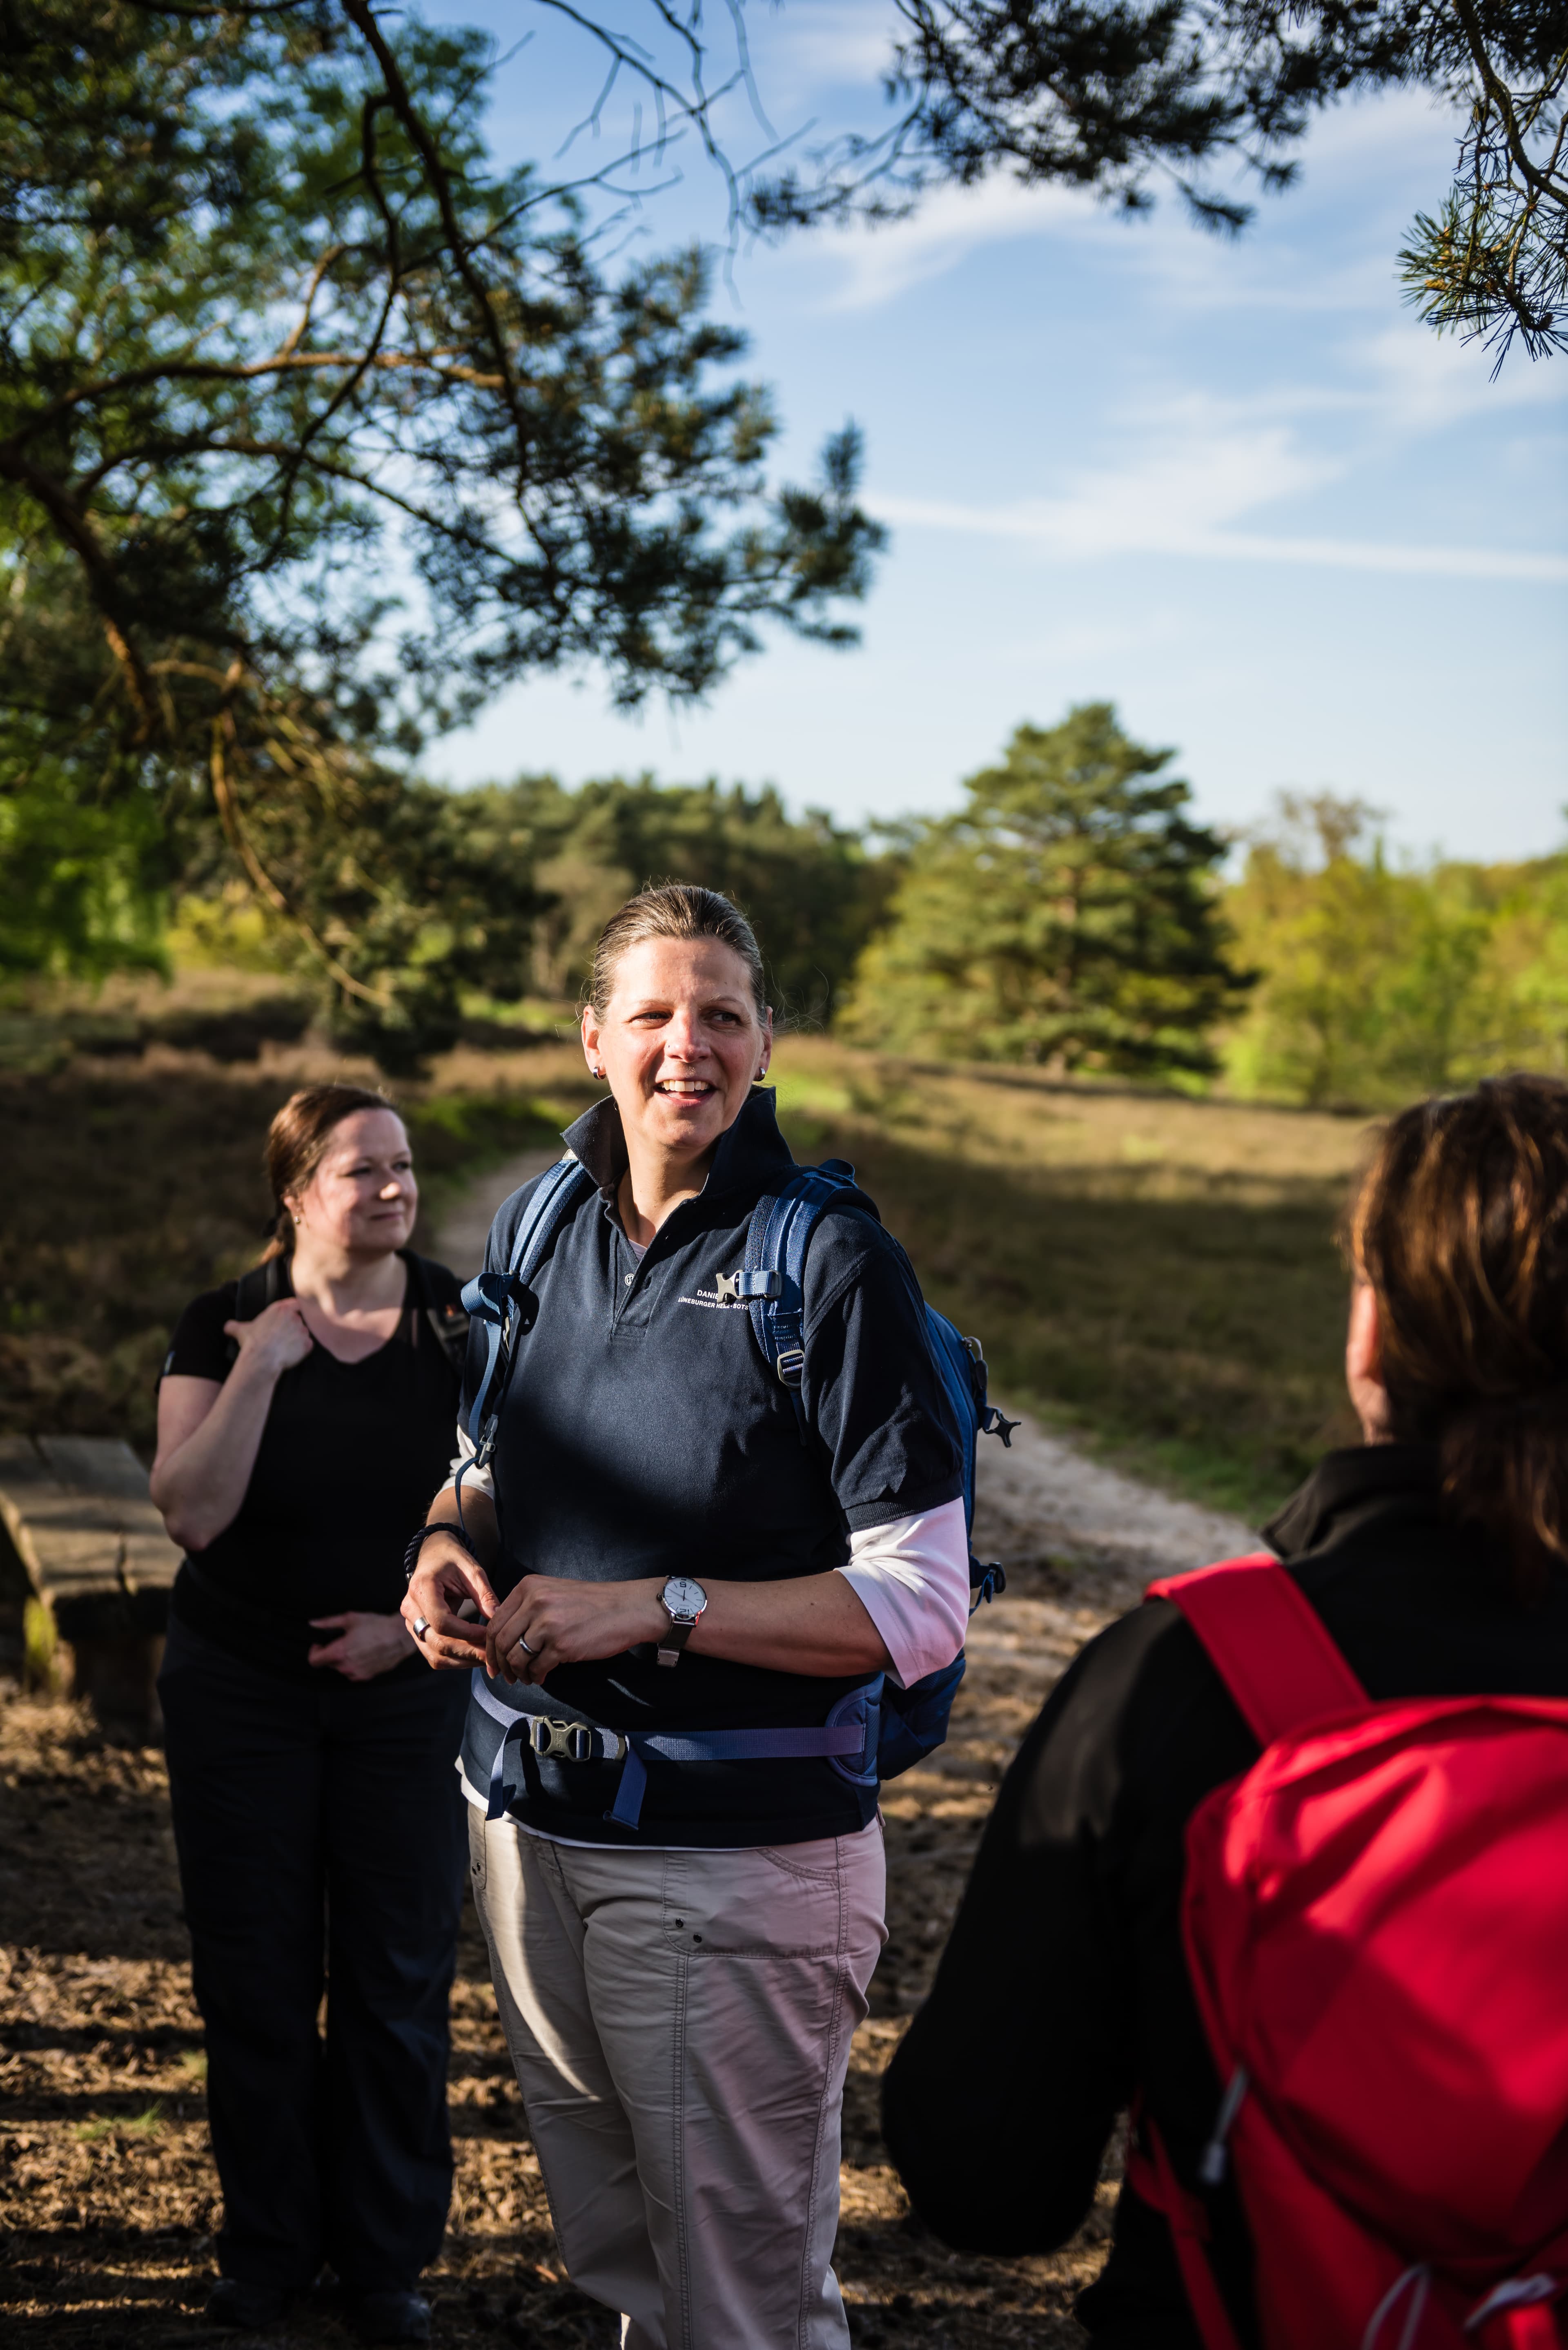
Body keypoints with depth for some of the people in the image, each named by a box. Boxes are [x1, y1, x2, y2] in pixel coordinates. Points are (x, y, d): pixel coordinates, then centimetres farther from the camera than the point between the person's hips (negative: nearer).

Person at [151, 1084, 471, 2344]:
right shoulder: (224, 1327, -6)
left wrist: (420, 1618, -13)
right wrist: (262, 1366, -24)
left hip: (410, 1690, 0)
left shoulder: (465, 1327, -4)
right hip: (241, 1692, 0)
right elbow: (193, 1510, -17)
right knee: (256, 1971, 8)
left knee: (399, 1976, 5)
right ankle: (267, 2245, 25)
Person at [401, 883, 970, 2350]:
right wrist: (453, 1543, -1)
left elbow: (921, 1611, -15)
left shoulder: (832, 1265, -13)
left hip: (736, 1857, -6)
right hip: (528, 1824, 6)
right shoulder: (539, 1223, 6)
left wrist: (653, 1609, -20)